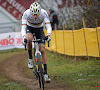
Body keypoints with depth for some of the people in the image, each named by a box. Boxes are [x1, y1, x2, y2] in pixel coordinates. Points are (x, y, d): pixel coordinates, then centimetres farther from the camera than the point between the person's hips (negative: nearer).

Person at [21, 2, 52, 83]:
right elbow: (23, 28, -35)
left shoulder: (44, 13, -31)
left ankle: (45, 73, -9)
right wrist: (24, 37, -53)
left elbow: (48, 26, -35)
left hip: (39, 29, 0)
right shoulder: (26, 14, -32)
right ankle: (30, 58, -13)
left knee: (42, 50, -11)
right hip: (29, 28, 0)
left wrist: (48, 35, -54)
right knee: (29, 38, -36)